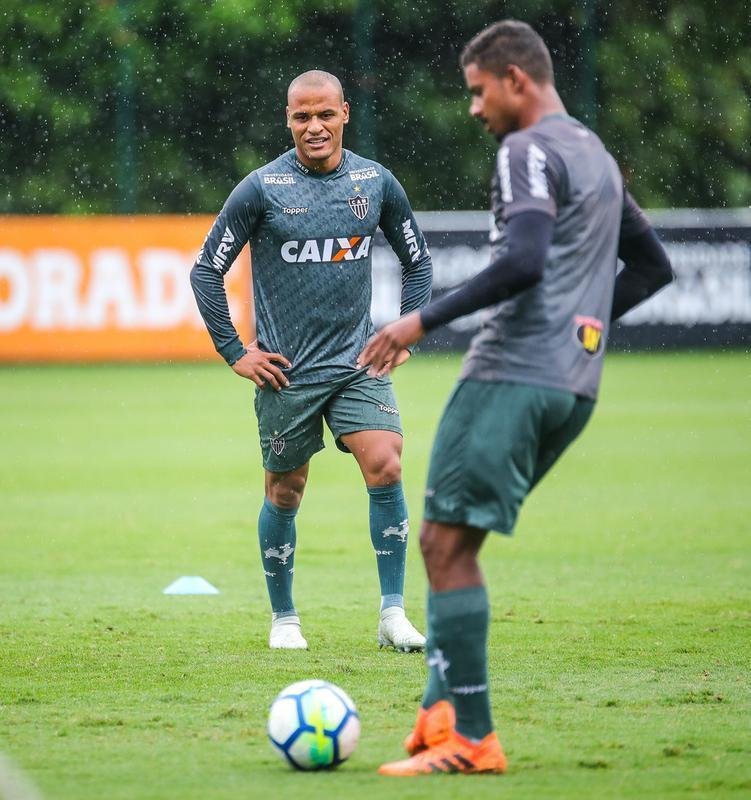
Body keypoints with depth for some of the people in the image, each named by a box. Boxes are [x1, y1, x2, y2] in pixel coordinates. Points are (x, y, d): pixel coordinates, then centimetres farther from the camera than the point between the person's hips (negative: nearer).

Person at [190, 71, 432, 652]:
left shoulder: (376, 182, 2)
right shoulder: (262, 188, -7)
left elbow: (418, 259, 17)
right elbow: (207, 270, -1)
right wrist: (235, 353, -3)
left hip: (359, 363, 2)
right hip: (286, 371, -2)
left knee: (386, 469, -15)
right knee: (285, 492, 6)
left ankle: (394, 614, -9)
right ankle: (284, 619, 23)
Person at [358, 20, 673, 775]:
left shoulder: (530, 151, -8)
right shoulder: (597, 158, 21)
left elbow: (522, 263, -23)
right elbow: (652, 267, 29)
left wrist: (424, 320, -19)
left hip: (512, 375, -10)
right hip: (573, 386, 10)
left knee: (445, 543, -8)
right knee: (449, 542, 12)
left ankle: (469, 739, -11)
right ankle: (442, 713, 3)